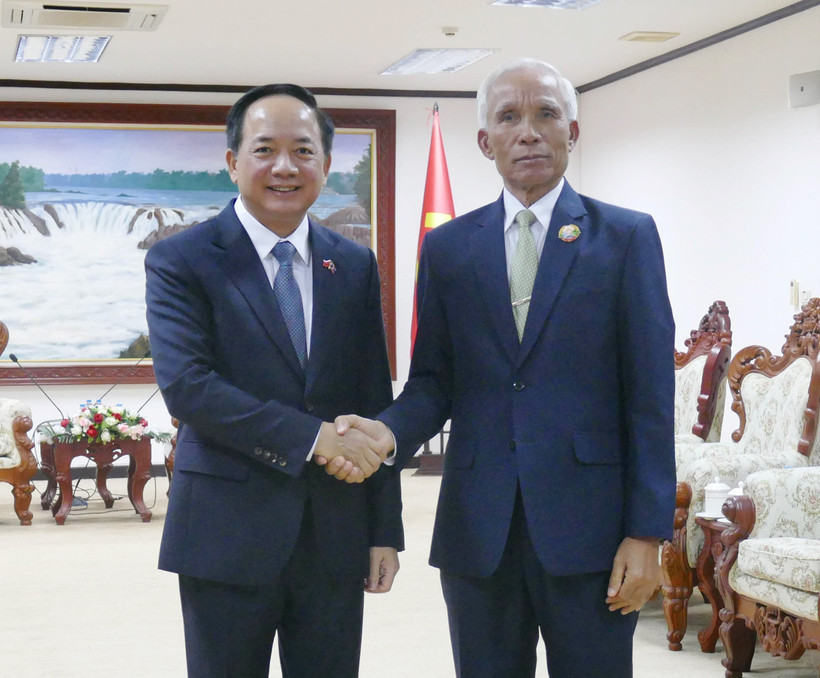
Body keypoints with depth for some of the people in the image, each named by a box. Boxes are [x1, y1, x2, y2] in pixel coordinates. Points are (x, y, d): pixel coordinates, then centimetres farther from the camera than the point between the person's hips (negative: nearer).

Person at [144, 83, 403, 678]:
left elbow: (376, 405, 9)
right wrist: (310, 437, -20)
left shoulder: (355, 266, 8)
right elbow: (186, 385, -16)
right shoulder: (180, 262, -4)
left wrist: (386, 529, 6)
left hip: (336, 536, 4)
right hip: (228, 535, -3)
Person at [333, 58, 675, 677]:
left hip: (588, 526, -2)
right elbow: (434, 381, 10)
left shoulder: (627, 236, 1)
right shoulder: (448, 247, 9)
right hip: (477, 528, 3)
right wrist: (391, 431, -13)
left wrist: (646, 533, -7)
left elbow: (650, 395, -2)